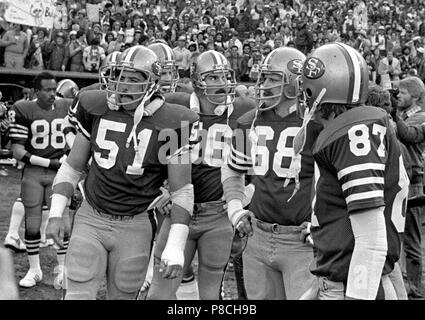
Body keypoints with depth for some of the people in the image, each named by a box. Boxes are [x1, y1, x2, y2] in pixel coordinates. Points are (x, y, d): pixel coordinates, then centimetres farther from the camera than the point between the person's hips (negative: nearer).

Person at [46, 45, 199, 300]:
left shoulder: (170, 123, -12)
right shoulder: (96, 108, -1)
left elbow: (182, 190, -7)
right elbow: (73, 167, 10)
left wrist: (176, 246, -15)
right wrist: (56, 214, 2)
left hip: (135, 226, -2)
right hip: (91, 219, 2)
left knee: (122, 295, 7)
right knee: (79, 293, -3)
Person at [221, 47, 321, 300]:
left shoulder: (317, 124, -12)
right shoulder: (251, 123, 6)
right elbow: (232, 172, 22)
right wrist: (236, 209, 9)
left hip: (302, 243, -5)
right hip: (259, 239, 6)